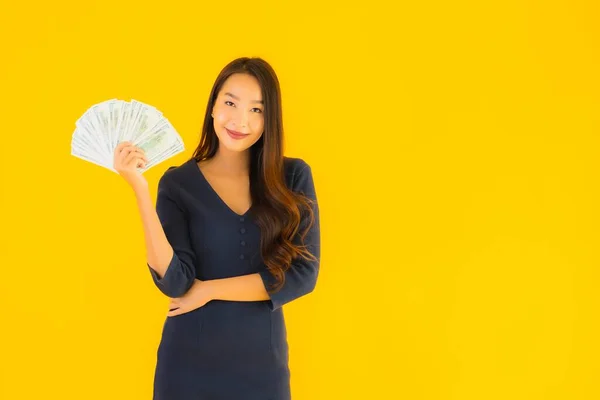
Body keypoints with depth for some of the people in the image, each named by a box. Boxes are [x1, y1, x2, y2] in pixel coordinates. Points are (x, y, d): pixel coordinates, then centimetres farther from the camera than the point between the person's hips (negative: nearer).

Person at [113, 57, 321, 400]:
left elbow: (303, 275, -10)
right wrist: (140, 189, -21)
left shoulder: (294, 177, -4)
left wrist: (208, 289, -11)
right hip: (189, 362, 0)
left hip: (262, 362, 1)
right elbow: (174, 282, -15)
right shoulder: (178, 183, -5)